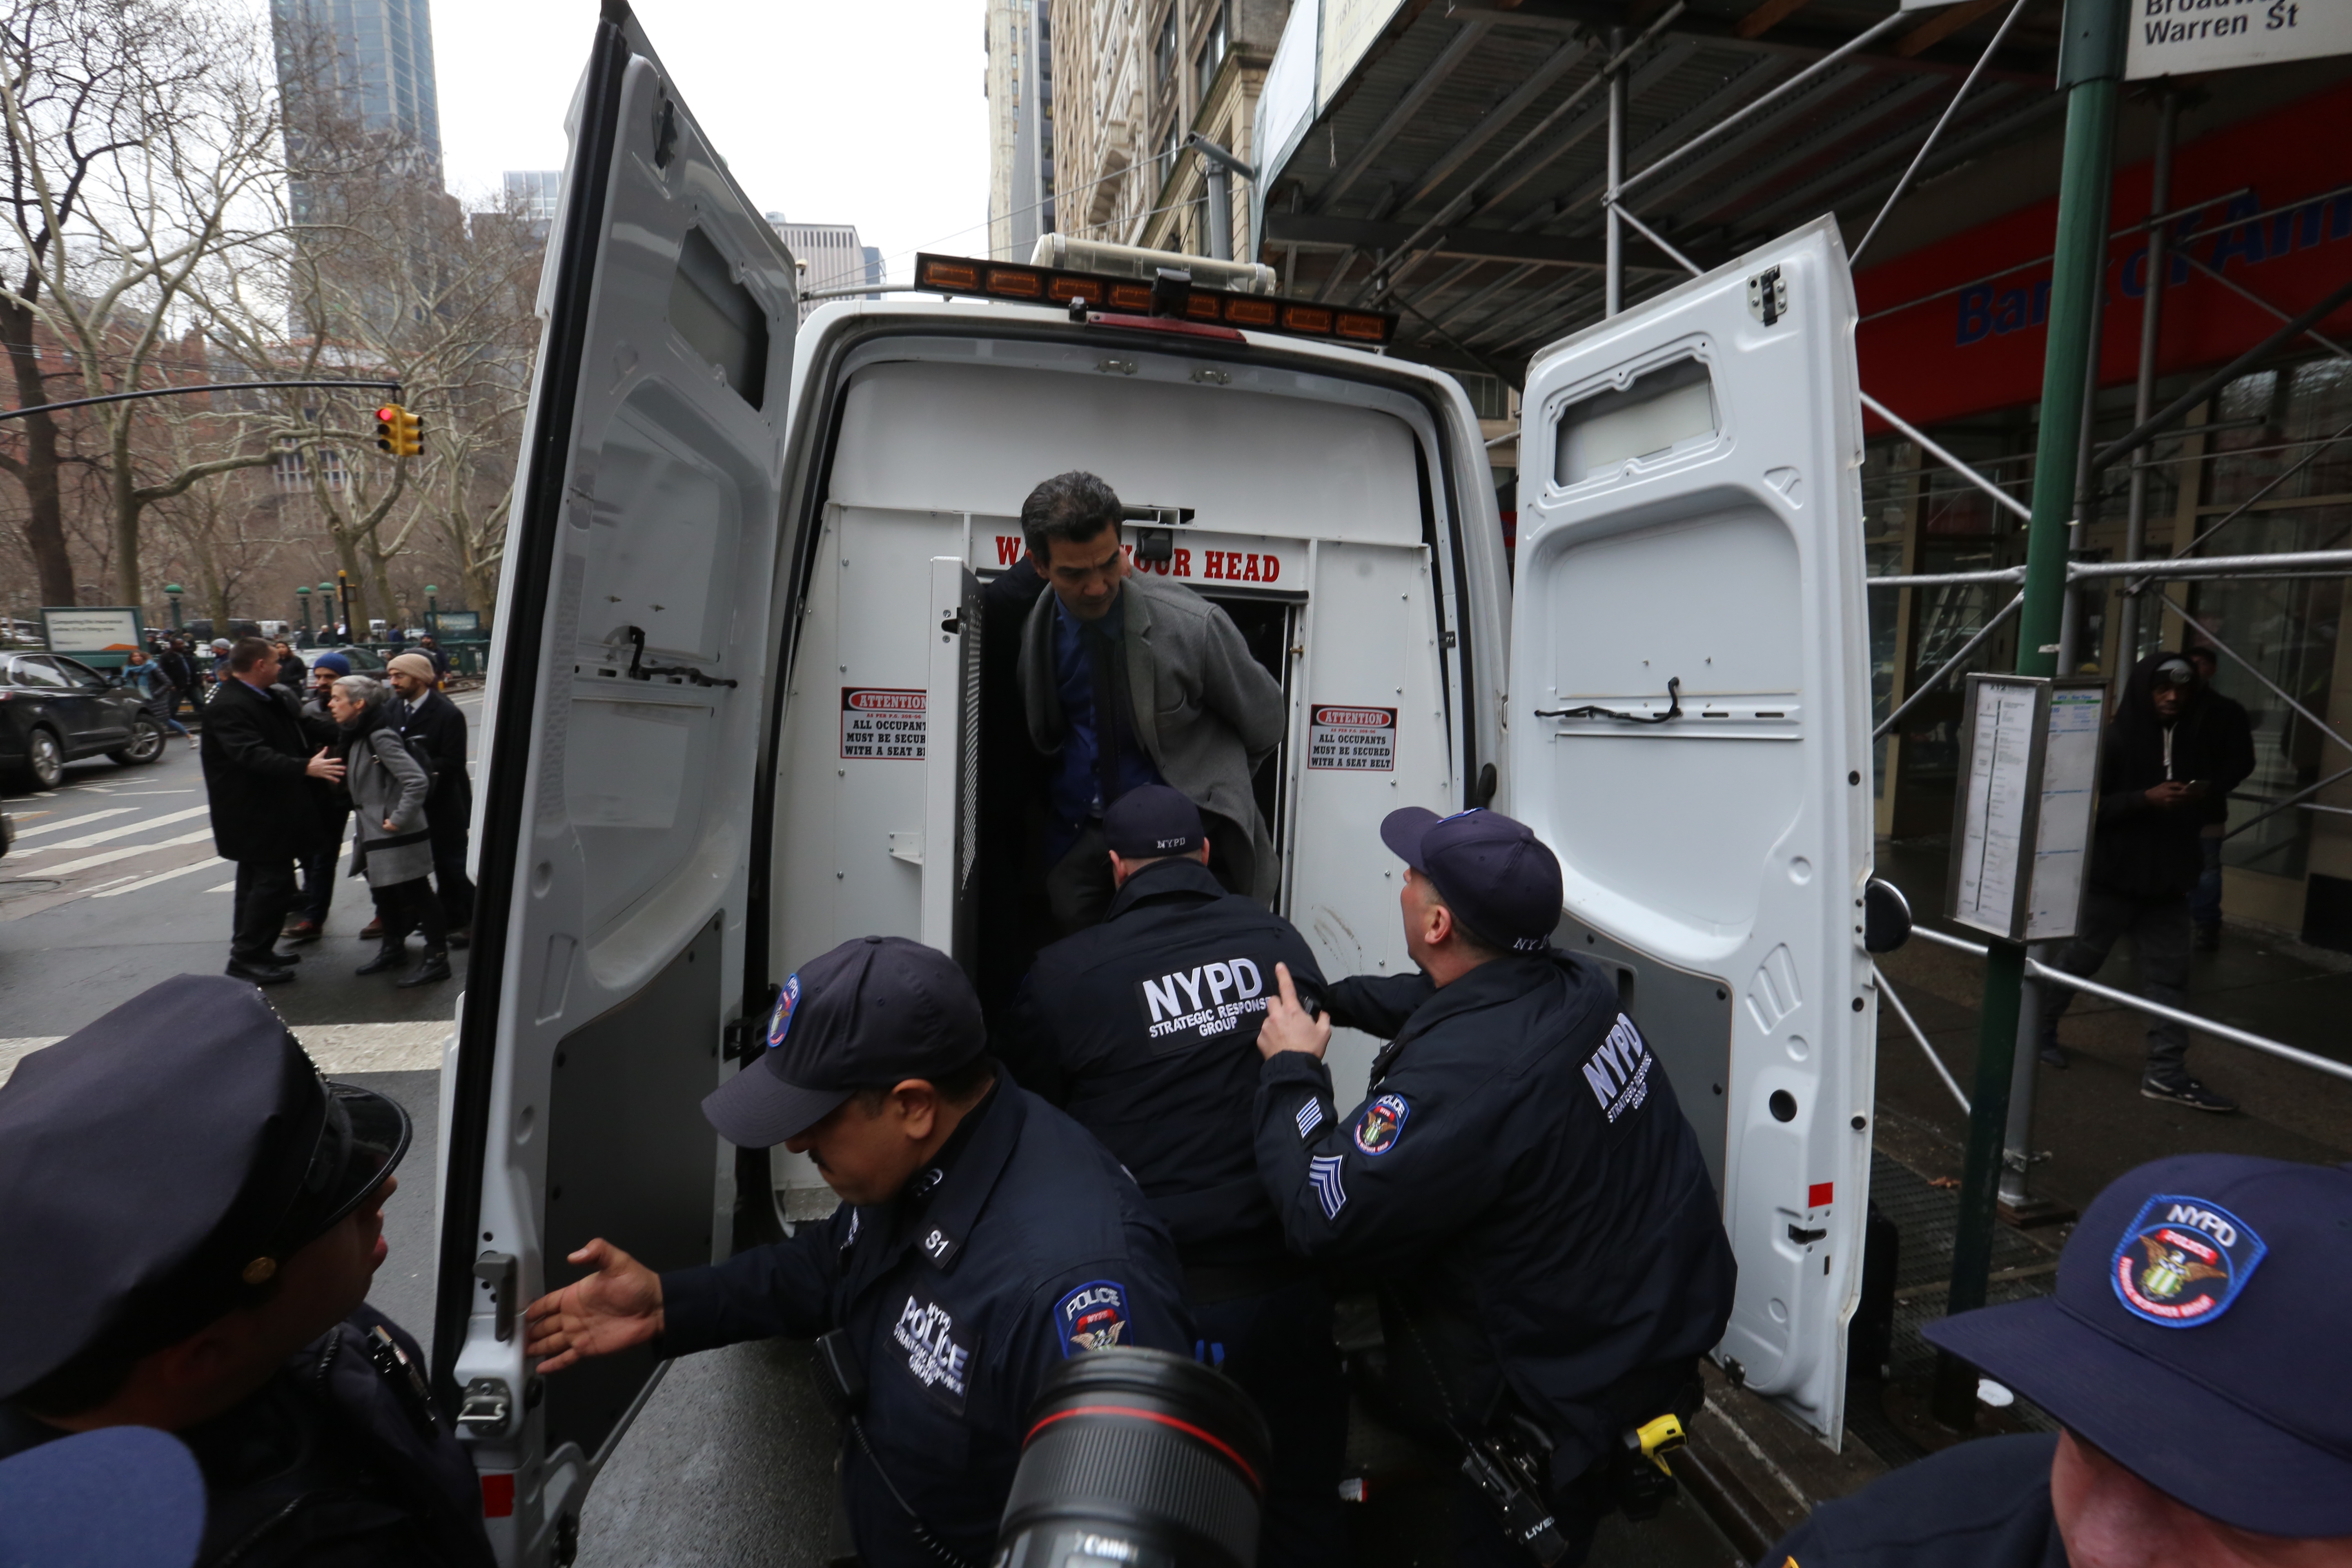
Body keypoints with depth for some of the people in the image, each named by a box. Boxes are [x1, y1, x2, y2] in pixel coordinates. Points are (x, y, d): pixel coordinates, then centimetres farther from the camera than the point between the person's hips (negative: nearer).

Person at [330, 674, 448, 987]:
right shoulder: (359, 735, 9)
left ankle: (437, 958, 6)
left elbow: (418, 781, -27)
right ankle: (394, 949, 34)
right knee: (384, 891, 19)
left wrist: (399, 819, -22)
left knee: (414, 894, -2)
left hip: (397, 834, -10)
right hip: (373, 831, 10)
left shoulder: (381, 736, -19)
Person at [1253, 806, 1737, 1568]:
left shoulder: (1464, 1076, -39)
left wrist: (1292, 1070, -18)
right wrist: (1327, 999, 16)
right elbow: (1451, 999, 12)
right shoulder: (1575, 987, -10)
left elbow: (1324, 1215, -31)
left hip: (1576, 1412, -7)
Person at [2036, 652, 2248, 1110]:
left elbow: (2227, 776, 21)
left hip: (2169, 879, 5)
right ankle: (2039, 1028, 28)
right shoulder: (2115, 740, -11)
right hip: (2112, 874, -5)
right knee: (2081, 959, 8)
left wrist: (2206, 794, -1)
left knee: (2169, 973, 5)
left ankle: (2167, 1072, 10)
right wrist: (2145, 799, -23)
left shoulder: (2198, 738, 4)